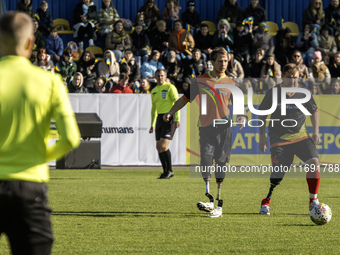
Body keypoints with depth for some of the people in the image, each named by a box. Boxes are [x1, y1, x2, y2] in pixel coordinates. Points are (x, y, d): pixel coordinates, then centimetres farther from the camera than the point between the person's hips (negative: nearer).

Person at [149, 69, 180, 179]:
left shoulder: (170, 87, -5)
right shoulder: (154, 91, 16)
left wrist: (177, 119, -21)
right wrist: (152, 125, 23)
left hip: (170, 118, -7)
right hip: (160, 118, 7)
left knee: (163, 145, -17)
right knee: (159, 147, 2)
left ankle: (169, 170, -5)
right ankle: (166, 171, 11)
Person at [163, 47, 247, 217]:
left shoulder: (231, 84, 9)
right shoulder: (200, 81, 9)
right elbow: (185, 98, 15)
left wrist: (242, 117, -9)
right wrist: (171, 112, 4)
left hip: (224, 127, 0)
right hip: (206, 126, 0)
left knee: (221, 163, -2)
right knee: (206, 157, -17)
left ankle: (219, 205, 2)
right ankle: (209, 199, -22)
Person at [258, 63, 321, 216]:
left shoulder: (303, 93, -2)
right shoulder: (273, 93, -7)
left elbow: (314, 111, 15)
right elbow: (262, 114, 6)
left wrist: (316, 132, 5)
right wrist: (262, 136, 2)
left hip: (300, 135, 2)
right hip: (279, 138, -2)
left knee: (313, 161, -18)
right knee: (277, 173, -11)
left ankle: (313, 201, -7)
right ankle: (266, 202, 12)